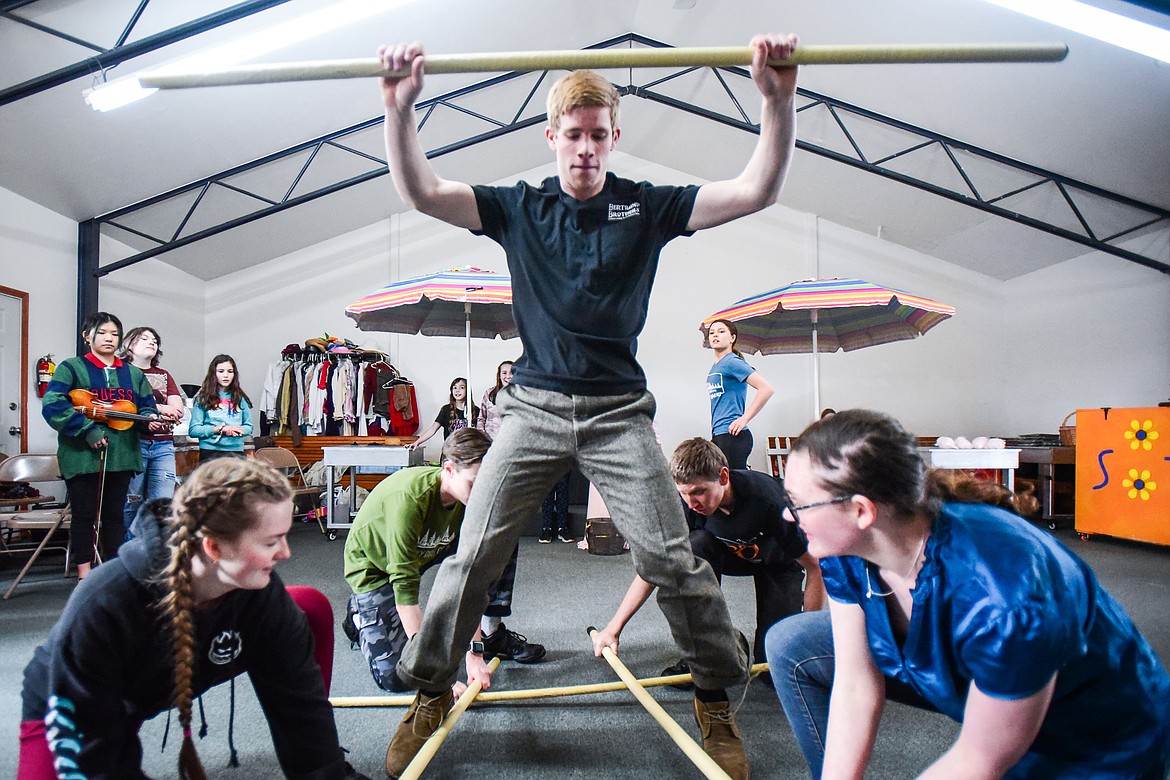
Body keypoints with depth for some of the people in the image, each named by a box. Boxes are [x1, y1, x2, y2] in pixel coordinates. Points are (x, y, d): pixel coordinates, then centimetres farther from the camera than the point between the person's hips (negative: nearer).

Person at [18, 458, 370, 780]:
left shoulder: (260, 592, -28)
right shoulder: (101, 607, -37)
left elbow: (299, 695, -20)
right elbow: (92, 748, -27)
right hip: (68, 707, -2)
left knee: (312, 607, -14)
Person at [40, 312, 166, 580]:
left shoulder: (134, 374, 14)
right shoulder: (71, 368, -1)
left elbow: (146, 407, 13)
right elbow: (52, 406, -11)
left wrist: (151, 421, -10)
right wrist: (87, 429, -20)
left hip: (122, 455, 4)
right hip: (82, 455, -4)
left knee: (114, 515, 11)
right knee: (84, 515, 5)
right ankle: (84, 572, 16)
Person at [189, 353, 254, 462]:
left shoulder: (240, 398, 10)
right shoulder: (203, 399, 4)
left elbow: (249, 427, 13)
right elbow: (193, 430, -1)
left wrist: (237, 430, -9)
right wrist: (220, 429, -12)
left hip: (236, 451, 2)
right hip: (210, 452, -1)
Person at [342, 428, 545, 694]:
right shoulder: (408, 499, -39)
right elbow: (405, 587, -38)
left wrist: (475, 652, -22)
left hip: (424, 550, 6)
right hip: (373, 567, -5)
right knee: (394, 675, -17)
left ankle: (491, 634, 6)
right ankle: (360, 617, 15)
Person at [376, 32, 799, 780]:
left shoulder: (647, 206, 5)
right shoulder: (519, 207, 7)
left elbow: (756, 191, -4)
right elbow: (422, 192, -2)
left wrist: (779, 99, -16)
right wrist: (400, 107, -15)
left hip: (618, 411, 0)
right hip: (534, 408, 1)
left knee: (670, 558, -4)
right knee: (473, 556, 1)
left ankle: (719, 700, 19)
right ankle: (429, 695, 23)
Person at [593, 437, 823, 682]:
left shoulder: (767, 500, -37)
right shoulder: (686, 503, -27)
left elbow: (816, 567, -26)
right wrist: (614, 628, -26)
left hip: (779, 563, -3)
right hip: (731, 554, 3)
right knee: (696, 544, -32)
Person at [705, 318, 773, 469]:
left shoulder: (732, 362, -9)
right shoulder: (714, 367, 16)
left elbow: (766, 389, -18)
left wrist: (744, 418, -16)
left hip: (732, 436, -9)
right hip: (718, 435, 9)